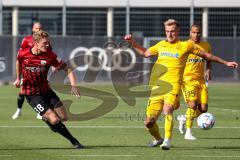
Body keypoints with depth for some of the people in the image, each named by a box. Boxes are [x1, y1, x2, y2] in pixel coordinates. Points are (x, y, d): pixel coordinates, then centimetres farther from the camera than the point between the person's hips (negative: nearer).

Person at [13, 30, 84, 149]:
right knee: (55, 120, -17)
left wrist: (73, 85, -23)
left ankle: (47, 119, 36)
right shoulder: (23, 54, -14)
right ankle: (73, 141, 1)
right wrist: (19, 79, 20)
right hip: (31, 94, -3)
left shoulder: (50, 56, -12)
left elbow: (68, 69, -10)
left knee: (64, 117, 1)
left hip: (46, 90, 3)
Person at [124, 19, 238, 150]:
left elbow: (206, 55, 16)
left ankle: (167, 141, -30)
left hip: (173, 86, -4)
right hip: (157, 86, 4)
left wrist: (225, 63, 19)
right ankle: (158, 139, 28)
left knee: (168, 109, -34)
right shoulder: (161, 45, 17)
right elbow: (145, 53, 32)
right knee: (149, 122, -1)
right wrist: (132, 42, 22)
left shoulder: (186, 45, 7)